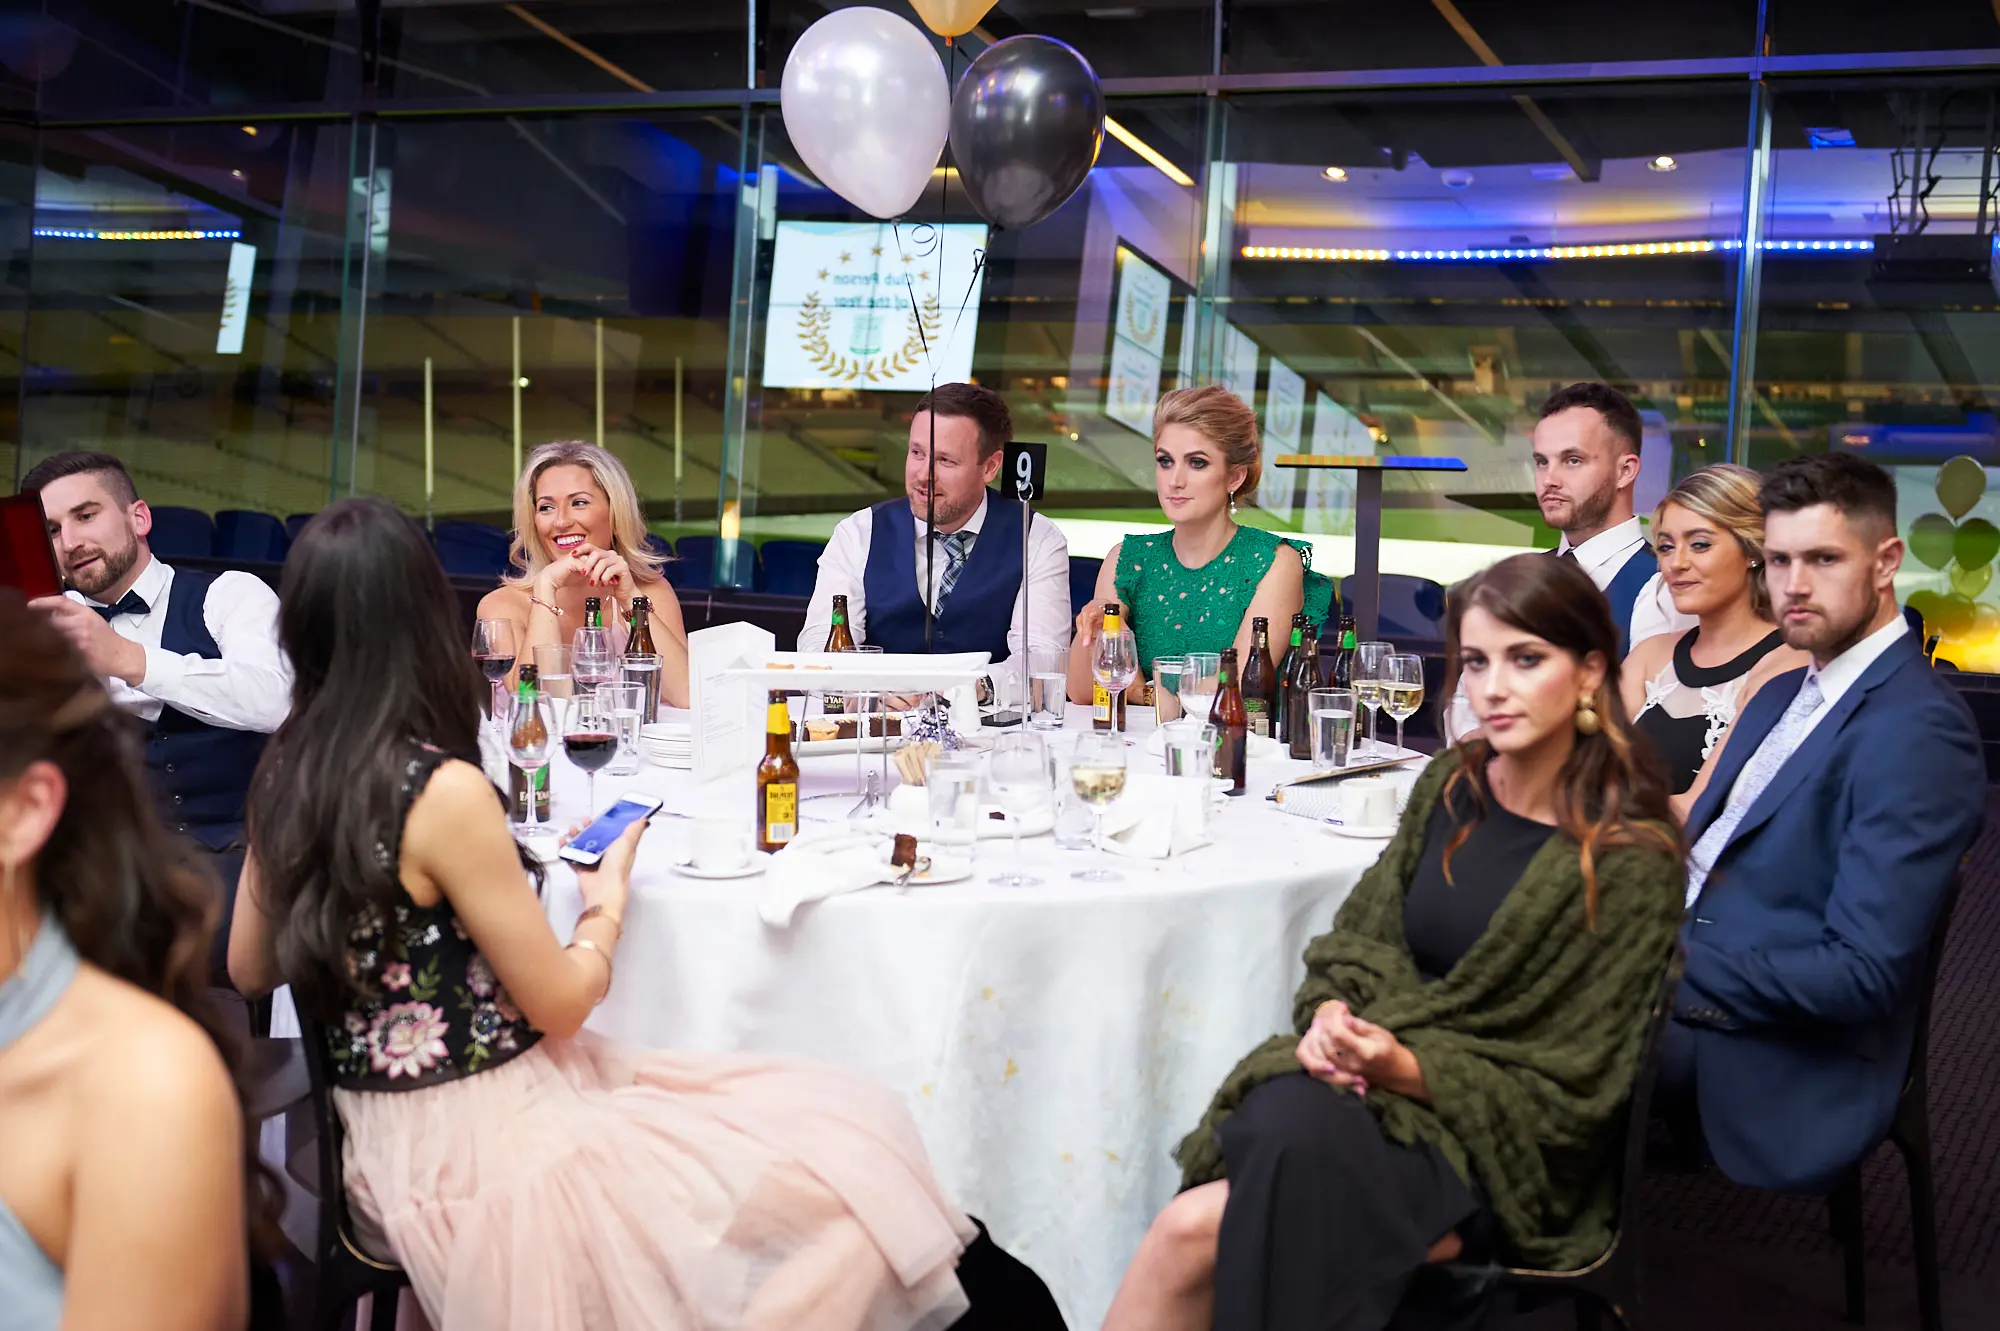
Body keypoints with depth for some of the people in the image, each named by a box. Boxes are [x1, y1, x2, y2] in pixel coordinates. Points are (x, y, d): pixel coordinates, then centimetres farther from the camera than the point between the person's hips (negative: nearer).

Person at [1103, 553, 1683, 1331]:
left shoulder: (1631, 859, -9)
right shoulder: (1450, 783, 7)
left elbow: (1571, 1087, -8)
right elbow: (1357, 939, 11)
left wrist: (1407, 1069, -21)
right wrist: (1331, 1013, -12)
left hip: (1498, 1144, -5)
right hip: (1367, 1088, 5)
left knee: (1194, 1234, -27)